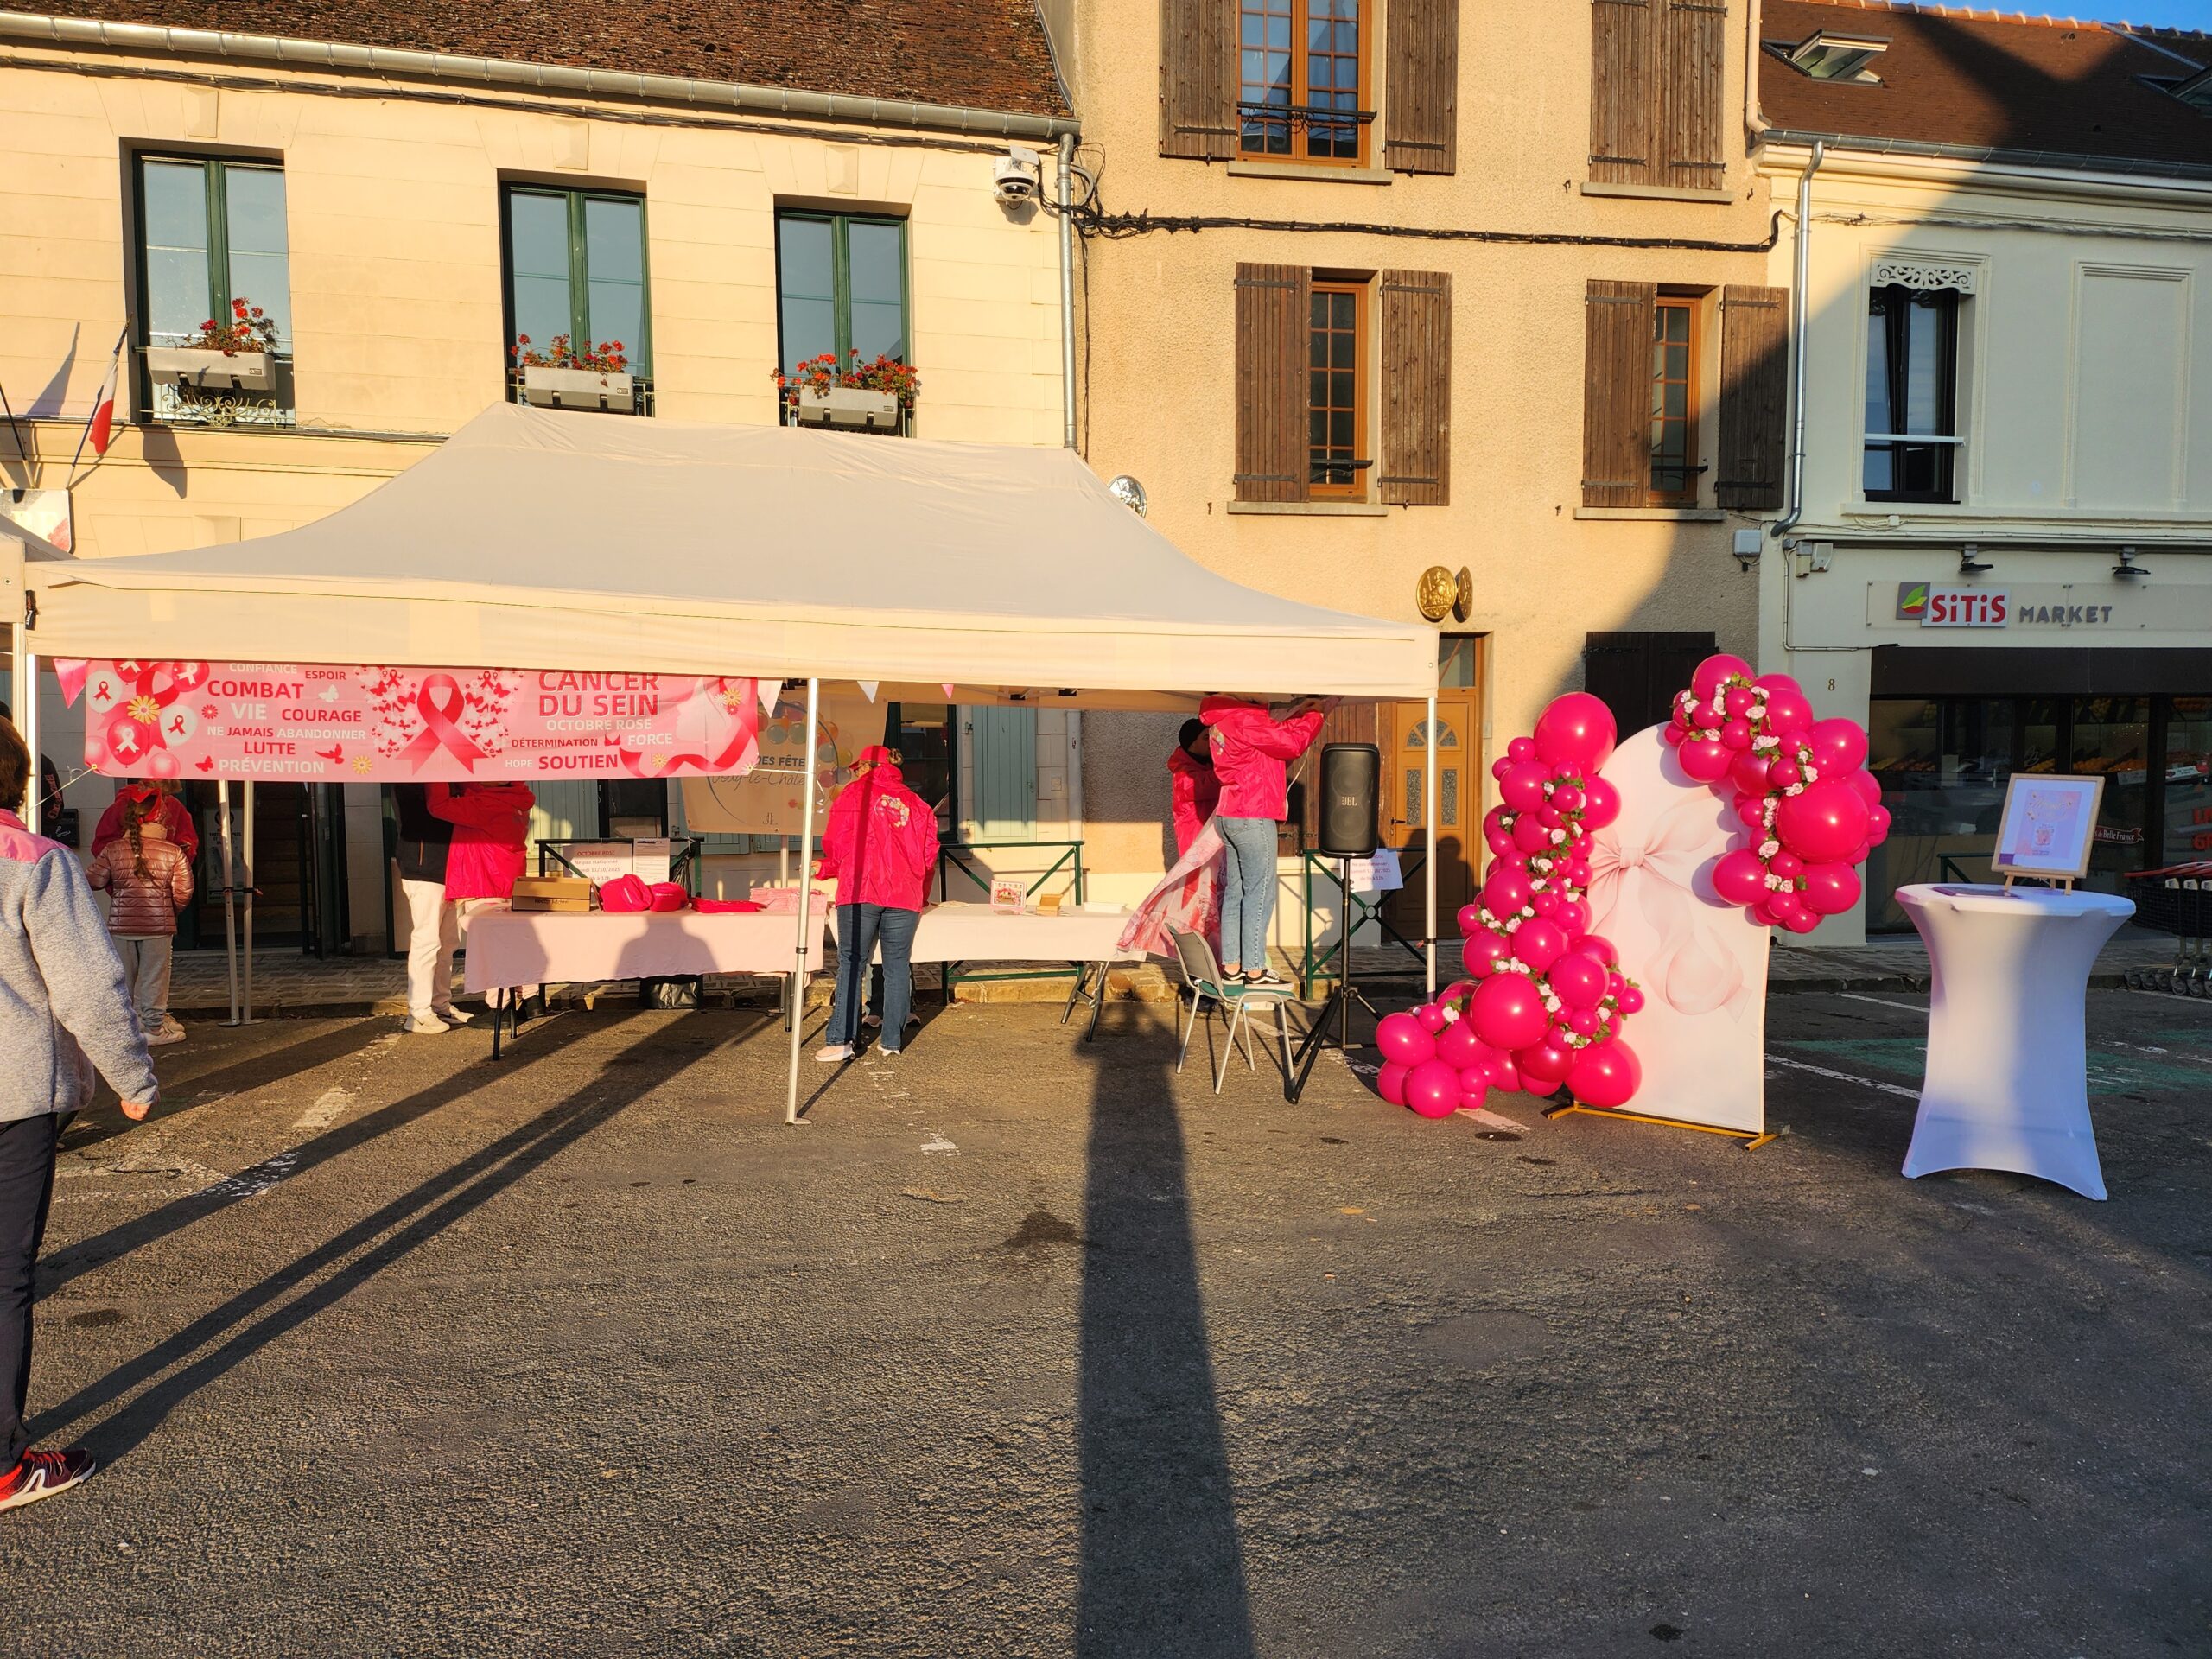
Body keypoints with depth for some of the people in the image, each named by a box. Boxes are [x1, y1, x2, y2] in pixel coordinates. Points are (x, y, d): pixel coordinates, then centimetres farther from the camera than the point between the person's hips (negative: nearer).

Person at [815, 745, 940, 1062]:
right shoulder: (917, 804, 16)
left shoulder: (856, 793, 3)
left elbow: (836, 843, -1)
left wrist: (826, 867, 20)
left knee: (852, 964, 0)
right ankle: (893, 1040, 9)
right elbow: (928, 855, 13)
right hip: (905, 895, 3)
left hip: (861, 892, -3)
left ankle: (841, 1040, -5)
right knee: (897, 965, 8)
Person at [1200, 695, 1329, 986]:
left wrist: (1296, 713, 9)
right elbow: (1291, 742, -15)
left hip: (1229, 816, 10)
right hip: (1253, 817, -10)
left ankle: (1231, 965, 14)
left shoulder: (1223, 719, 13)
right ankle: (1254, 969, -3)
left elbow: (1271, 735, 17)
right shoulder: (1243, 717, -17)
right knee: (1260, 893, -5)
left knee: (1235, 892, 11)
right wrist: (1316, 716, 0)